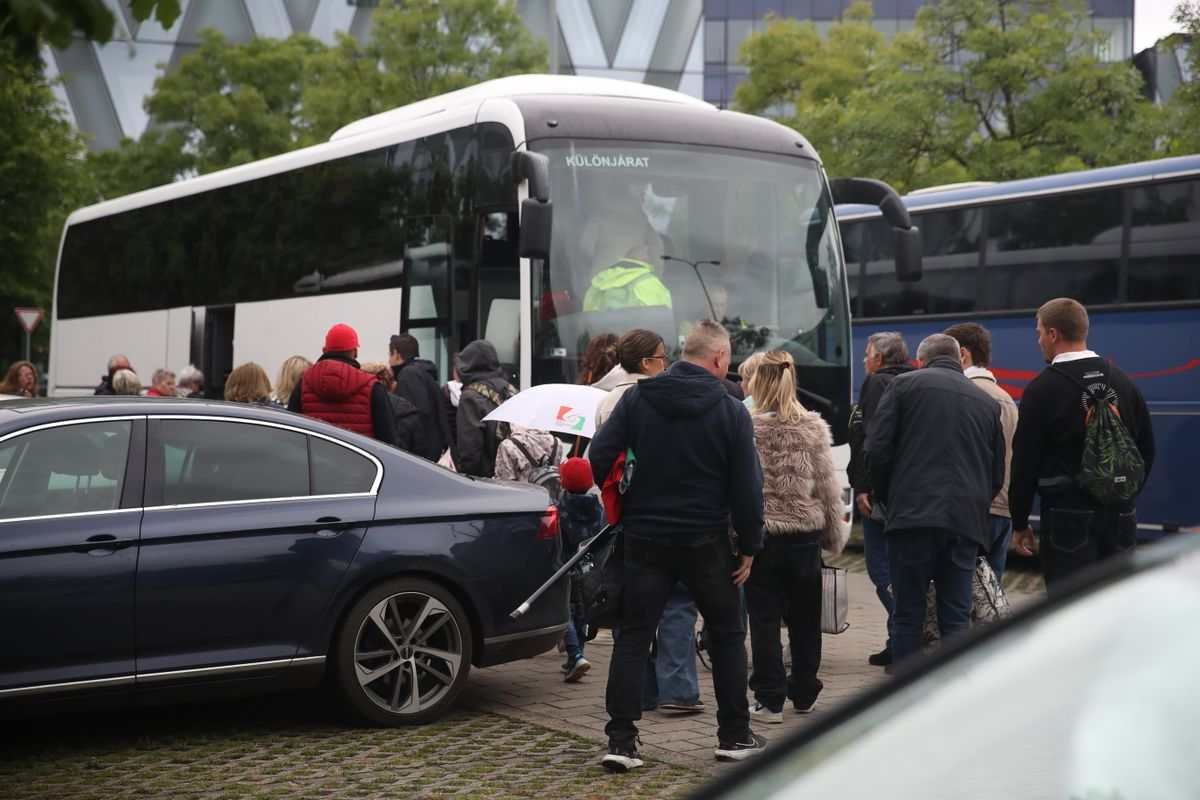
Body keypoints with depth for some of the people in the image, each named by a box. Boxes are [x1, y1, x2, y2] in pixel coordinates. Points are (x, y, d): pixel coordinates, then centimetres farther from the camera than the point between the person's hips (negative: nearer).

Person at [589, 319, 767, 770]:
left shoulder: (637, 399, 0)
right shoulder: (731, 412, -7)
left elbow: (599, 458, -5)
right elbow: (747, 487, -7)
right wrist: (749, 546, 2)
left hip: (646, 538, 2)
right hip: (706, 542, -2)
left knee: (633, 637, 6)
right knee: (726, 635, 14)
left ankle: (621, 741, 0)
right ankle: (734, 736, 19)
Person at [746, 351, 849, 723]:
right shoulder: (814, 428, -2)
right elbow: (828, 487, 2)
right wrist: (835, 535, 12)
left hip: (760, 534, -3)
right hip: (805, 534, 3)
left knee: (764, 619, 4)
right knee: (805, 617, 15)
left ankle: (770, 699, 6)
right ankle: (804, 694, 25)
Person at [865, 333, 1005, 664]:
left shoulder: (904, 385, 6)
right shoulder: (987, 402, 18)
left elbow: (877, 450, -1)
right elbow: (997, 473, 18)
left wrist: (888, 499, 12)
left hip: (912, 515, -3)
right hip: (966, 521, 3)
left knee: (907, 615, 3)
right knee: (956, 618, 6)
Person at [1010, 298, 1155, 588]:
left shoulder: (1043, 388, -8)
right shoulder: (1123, 382, 9)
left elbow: (1025, 461, -8)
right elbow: (1147, 449, 14)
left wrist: (1020, 523, -1)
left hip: (1068, 514, -6)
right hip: (1120, 515, 6)